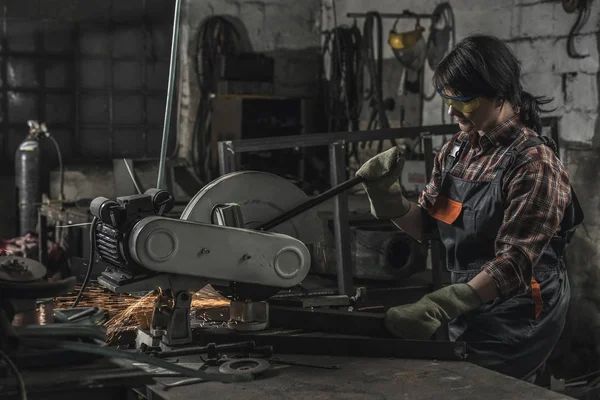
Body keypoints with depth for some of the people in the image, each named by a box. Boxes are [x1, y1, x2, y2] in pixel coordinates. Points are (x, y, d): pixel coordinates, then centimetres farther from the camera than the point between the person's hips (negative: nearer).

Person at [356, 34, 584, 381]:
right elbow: (425, 224, 8)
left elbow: (515, 261, -26)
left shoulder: (533, 161, -19)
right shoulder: (458, 149, 3)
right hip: (470, 311, 7)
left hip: (516, 318, -6)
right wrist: (386, 195, -12)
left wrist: (440, 307, -36)